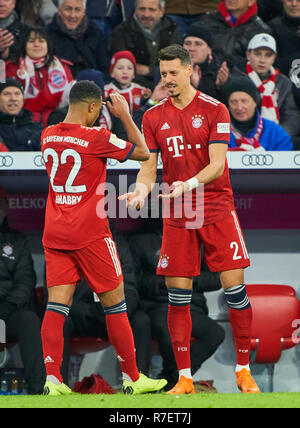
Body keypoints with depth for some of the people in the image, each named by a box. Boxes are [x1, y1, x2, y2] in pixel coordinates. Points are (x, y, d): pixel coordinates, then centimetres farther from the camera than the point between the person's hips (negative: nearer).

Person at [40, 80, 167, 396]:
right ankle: (131, 378, 13)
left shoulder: (47, 136, 6)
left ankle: (52, 378, -15)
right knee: (114, 304, 6)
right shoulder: (96, 137, -12)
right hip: (90, 233, -5)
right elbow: (142, 152, -3)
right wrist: (125, 116, 5)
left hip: (54, 233, 5)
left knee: (56, 305, -1)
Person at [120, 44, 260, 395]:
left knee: (234, 286, -7)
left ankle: (244, 370, 4)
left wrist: (189, 184, -28)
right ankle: (184, 378, 4)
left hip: (216, 209, -2)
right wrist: (142, 189, -16)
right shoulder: (153, 117, 6)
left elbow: (217, 164, -11)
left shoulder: (214, 110, -3)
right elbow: (149, 166, 6)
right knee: (177, 293, -2)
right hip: (176, 216, 2)